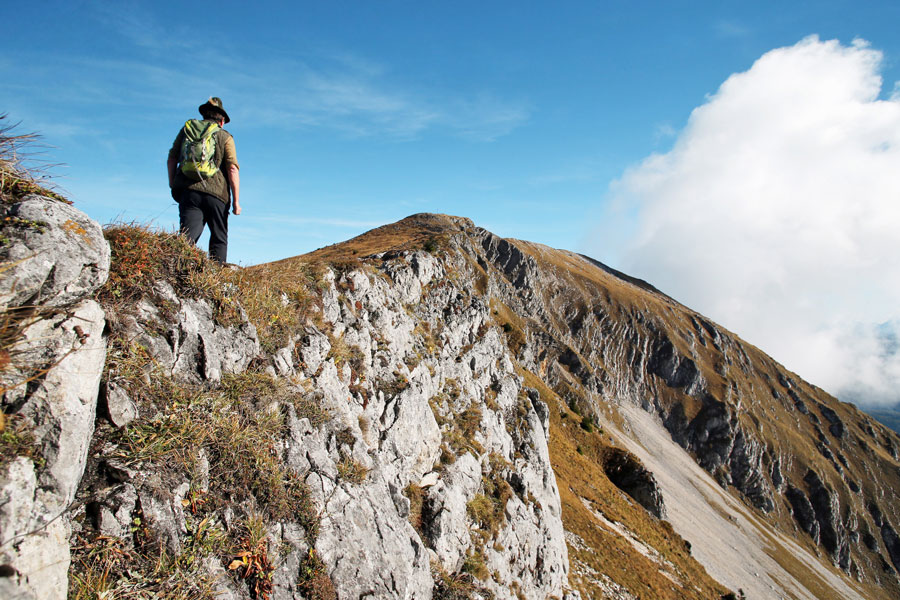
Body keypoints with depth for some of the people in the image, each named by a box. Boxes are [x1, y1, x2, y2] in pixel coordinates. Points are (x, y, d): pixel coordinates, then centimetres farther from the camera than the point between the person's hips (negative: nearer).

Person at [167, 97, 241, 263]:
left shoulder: (187, 128, 18)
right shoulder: (225, 137, 9)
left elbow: (172, 159, 14)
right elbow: (233, 169, -3)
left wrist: (173, 185, 22)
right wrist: (236, 201, -3)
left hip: (188, 191, 2)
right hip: (216, 193, -2)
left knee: (188, 236, -7)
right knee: (219, 239, 8)